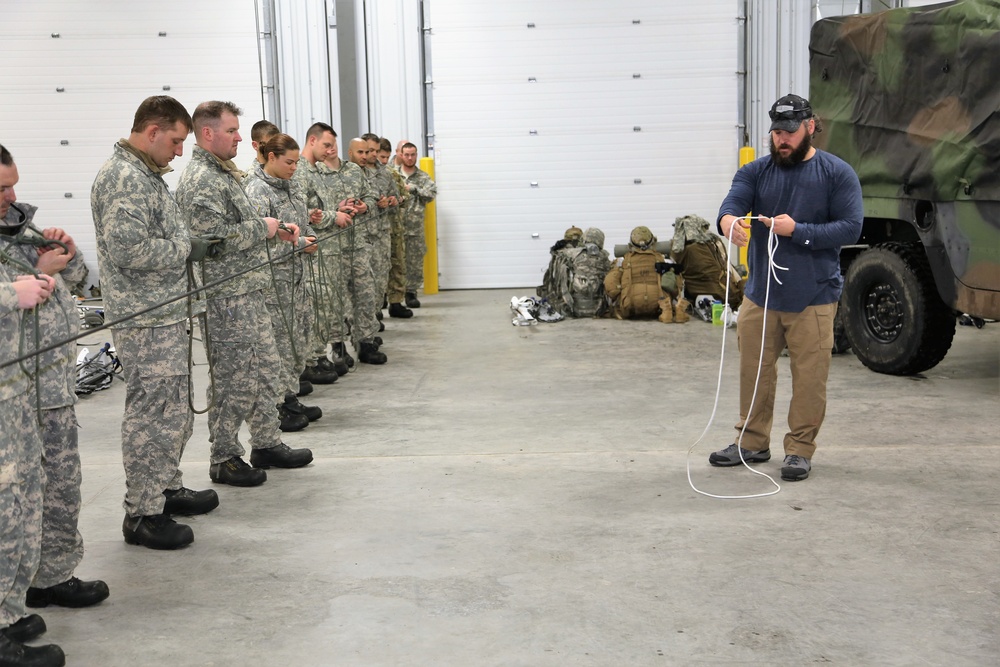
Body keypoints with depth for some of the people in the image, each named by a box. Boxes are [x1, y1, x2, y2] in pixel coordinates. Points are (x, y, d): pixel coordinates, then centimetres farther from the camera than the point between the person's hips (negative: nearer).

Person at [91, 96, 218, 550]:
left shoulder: (145, 174, 17)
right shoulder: (124, 178, -17)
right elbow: (128, 250, -26)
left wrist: (190, 243, 10)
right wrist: (186, 249, -13)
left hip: (166, 314, 11)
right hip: (145, 320, -11)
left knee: (176, 408, 18)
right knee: (152, 413, -5)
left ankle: (166, 489, 31)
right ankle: (142, 513, 5)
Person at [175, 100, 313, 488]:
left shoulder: (224, 173, 16)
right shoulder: (201, 179, -16)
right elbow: (215, 237, -27)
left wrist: (276, 230, 10)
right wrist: (263, 228, -14)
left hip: (250, 292, 10)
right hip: (227, 298, -10)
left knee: (267, 369, 16)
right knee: (233, 381, -1)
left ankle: (267, 444, 27)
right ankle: (224, 459, 11)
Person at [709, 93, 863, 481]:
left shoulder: (837, 173, -1)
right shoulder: (756, 172, 7)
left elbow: (851, 228, -9)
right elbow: (733, 200, -12)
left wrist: (798, 231, -20)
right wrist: (728, 219, -37)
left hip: (813, 299, -3)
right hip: (760, 294, 3)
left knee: (809, 377, 1)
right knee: (754, 371, 11)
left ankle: (800, 449, 15)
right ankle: (752, 442, 26)